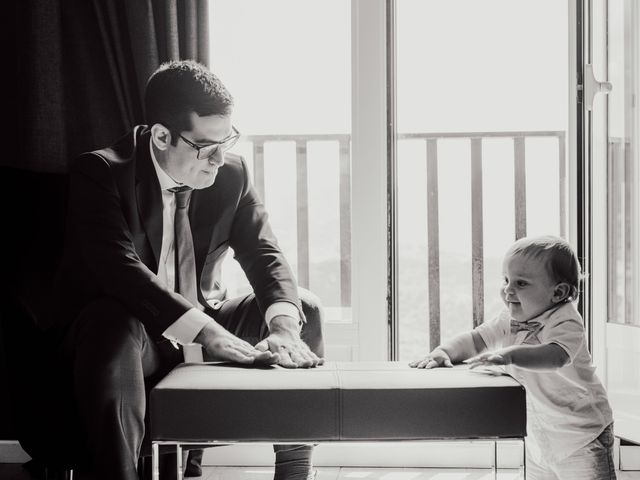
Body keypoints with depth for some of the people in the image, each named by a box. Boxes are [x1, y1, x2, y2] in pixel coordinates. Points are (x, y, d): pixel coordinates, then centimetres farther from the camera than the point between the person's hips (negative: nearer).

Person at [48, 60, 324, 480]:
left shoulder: (231, 174, -1)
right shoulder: (99, 173, -16)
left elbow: (265, 255, -5)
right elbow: (120, 268, -30)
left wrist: (284, 328, -27)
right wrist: (210, 333, -40)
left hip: (203, 326, 5)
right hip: (114, 330, -5)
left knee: (306, 309, -8)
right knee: (114, 320, -38)